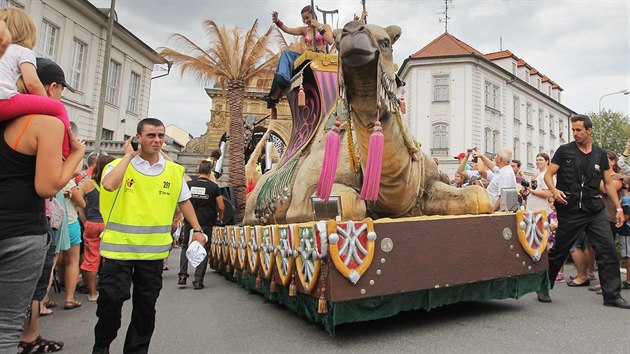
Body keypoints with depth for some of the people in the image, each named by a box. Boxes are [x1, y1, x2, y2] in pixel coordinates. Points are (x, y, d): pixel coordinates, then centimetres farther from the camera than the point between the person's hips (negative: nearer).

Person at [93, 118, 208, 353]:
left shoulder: (174, 171, 3)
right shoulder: (120, 164, -5)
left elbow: (184, 201, 14)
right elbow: (109, 185, -27)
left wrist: (197, 230, 10)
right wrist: (128, 156, -16)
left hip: (153, 250, 3)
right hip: (119, 247, -2)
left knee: (146, 306, 12)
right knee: (110, 300, 5)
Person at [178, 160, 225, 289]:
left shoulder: (188, 184, -1)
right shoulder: (213, 187, -6)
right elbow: (221, 207, -4)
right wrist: (220, 216, 16)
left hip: (189, 222, 2)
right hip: (206, 223, -2)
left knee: (185, 247, 18)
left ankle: (182, 275, 9)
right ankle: (198, 280, 6)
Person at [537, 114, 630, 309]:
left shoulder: (600, 154, 10)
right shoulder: (564, 150, 1)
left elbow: (608, 183, 14)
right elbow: (548, 174, -1)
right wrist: (554, 190, -21)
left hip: (595, 210, 3)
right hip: (569, 211, -3)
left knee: (608, 249, -3)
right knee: (559, 251, 3)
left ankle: (612, 295, 10)